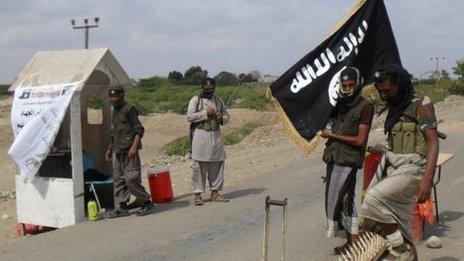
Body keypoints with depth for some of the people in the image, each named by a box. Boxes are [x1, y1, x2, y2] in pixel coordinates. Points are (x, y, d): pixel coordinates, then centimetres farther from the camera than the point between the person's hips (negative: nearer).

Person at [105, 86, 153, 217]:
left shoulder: (129, 109, -7)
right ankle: (123, 207, 12)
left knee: (131, 179, -10)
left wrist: (134, 147, -22)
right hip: (118, 152, 8)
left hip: (129, 151, -8)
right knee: (118, 180, 7)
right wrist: (110, 149, 25)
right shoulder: (114, 112, 18)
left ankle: (147, 202, 5)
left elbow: (139, 129, -13)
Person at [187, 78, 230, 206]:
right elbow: (189, 116, -11)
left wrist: (222, 118, -3)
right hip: (200, 134, -5)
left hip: (216, 135, 5)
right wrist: (205, 113, -16)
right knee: (199, 165, -5)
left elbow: (226, 115, 20)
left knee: (217, 164, 6)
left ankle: (215, 192, 16)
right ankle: (197, 194, 1)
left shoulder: (218, 100, 14)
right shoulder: (196, 100, 0)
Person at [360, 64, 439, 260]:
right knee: (399, 223, 9)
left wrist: (427, 178, -26)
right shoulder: (395, 107, 16)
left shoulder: (420, 103, -8)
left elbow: (433, 141, -16)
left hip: (411, 169, -8)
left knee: (373, 199, -25)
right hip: (391, 168, 8)